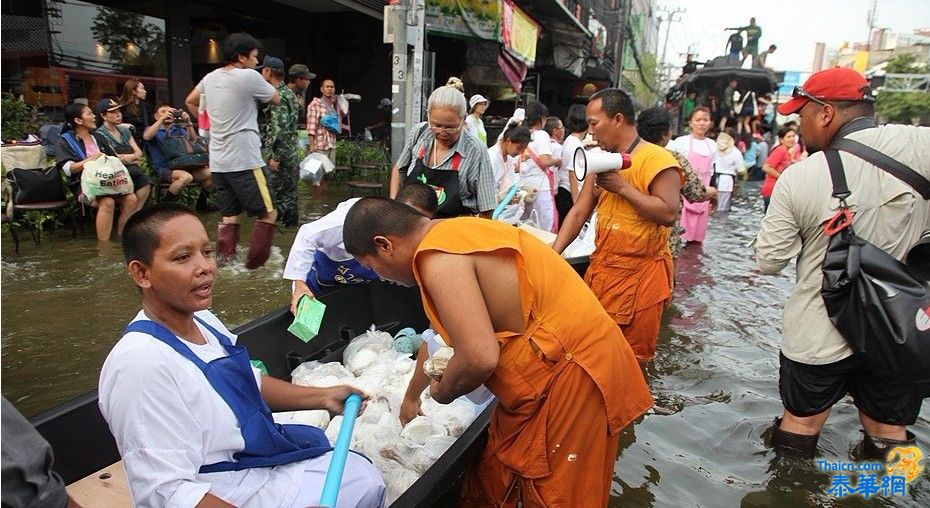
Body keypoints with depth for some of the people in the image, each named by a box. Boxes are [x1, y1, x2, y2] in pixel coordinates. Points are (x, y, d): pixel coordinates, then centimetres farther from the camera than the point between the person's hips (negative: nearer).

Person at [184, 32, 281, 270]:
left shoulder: (211, 77, 12)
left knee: (229, 215, 14)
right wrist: (266, 82, 21)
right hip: (244, 161, -8)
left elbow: (190, 102, 27)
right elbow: (277, 99, 5)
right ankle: (254, 265, -1)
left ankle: (223, 264, 14)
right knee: (268, 213, 0)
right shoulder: (249, 77, -10)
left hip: (218, 161, 8)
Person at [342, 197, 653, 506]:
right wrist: (411, 396, 37)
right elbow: (439, 333, 25)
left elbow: (479, 358, -30)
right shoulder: (451, 236, 10)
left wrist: (441, 393, -7)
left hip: (573, 373, -9)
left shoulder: (438, 257, -21)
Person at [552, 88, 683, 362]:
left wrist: (622, 187, -19)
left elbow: (669, 213, -23)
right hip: (601, 270, 7)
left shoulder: (657, 160, -12)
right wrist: (553, 254, -1)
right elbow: (578, 212, 9)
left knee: (632, 358, 3)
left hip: (640, 275, -7)